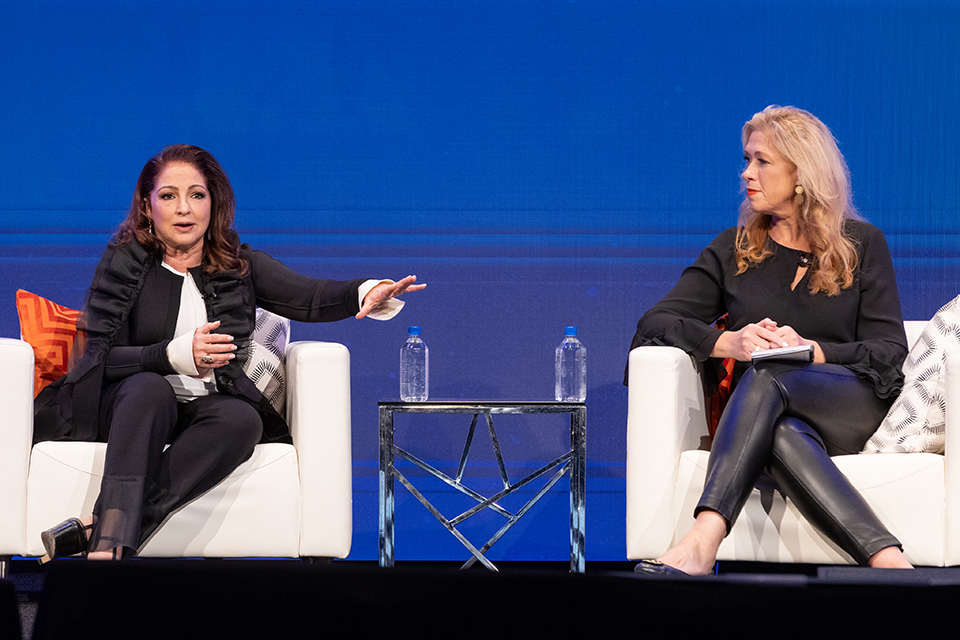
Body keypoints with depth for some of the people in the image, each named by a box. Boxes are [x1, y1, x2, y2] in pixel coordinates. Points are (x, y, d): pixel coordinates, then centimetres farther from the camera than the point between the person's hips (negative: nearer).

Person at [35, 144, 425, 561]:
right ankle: (111, 546, -52)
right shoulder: (124, 260, 4)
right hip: (125, 406, -2)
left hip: (200, 410, 2)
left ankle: (100, 531, -44)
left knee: (241, 419, -32)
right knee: (150, 388, -36)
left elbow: (310, 297, -5)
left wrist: (366, 293, -28)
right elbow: (99, 357, -5)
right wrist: (177, 355, -21)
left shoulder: (238, 265, 11)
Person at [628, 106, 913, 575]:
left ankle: (702, 542, -54)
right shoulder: (733, 250, 21)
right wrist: (727, 342, -13)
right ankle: (886, 561, -53)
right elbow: (653, 324, 8)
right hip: (764, 415, 2)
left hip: (858, 407, -2)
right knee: (781, 434, -39)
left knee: (767, 376, -36)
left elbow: (890, 352, 6)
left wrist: (812, 351, -15)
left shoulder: (861, 244, 16)